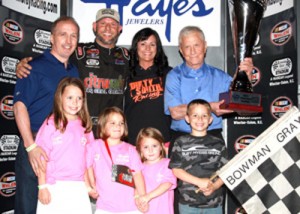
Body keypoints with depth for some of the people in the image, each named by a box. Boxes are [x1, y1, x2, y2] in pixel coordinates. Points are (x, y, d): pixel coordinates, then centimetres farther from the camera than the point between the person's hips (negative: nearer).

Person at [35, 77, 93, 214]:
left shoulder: (85, 126, 8)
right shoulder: (51, 124, -5)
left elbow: (88, 159, 11)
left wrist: (87, 185, 9)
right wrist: (42, 186, -7)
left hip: (78, 188, 3)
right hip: (53, 186, -3)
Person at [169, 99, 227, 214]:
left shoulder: (218, 143, 5)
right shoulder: (181, 142, 1)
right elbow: (176, 170, -4)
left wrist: (214, 186, -14)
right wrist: (199, 182, -14)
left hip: (214, 203, 1)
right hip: (188, 203, -1)